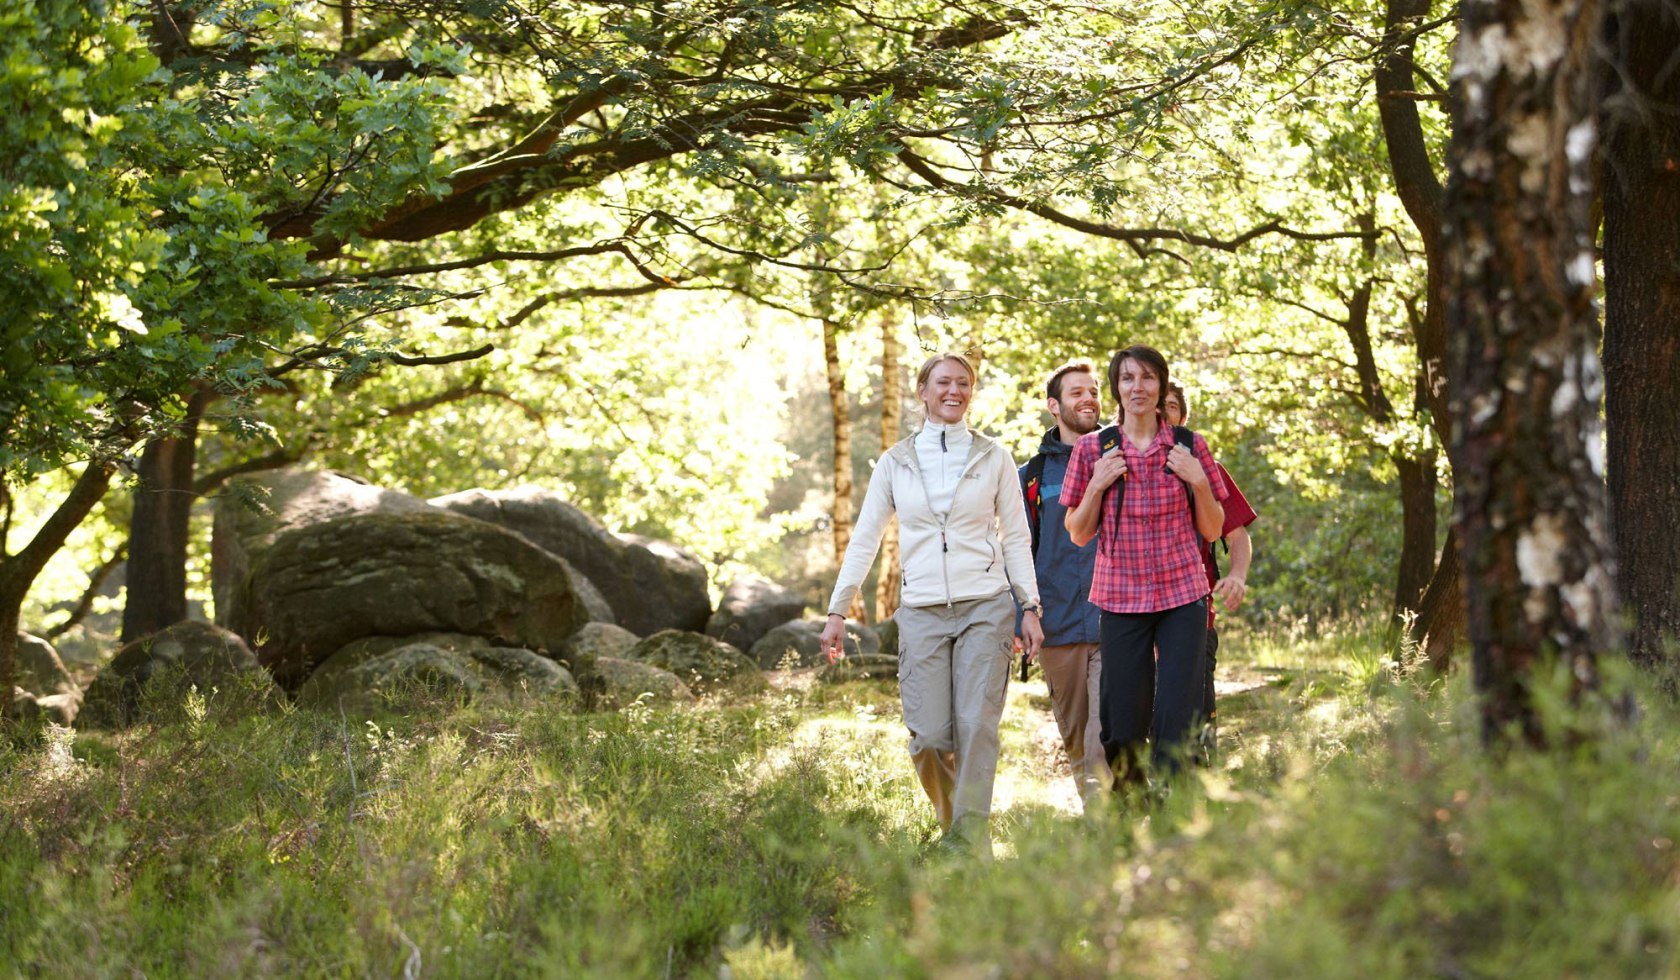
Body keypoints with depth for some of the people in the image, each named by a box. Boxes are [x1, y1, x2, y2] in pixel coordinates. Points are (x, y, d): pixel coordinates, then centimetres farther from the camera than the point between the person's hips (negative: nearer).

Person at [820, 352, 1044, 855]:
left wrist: (1031, 607, 2)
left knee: (977, 728, -10)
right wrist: (837, 610, 6)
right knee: (930, 736, -7)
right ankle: (950, 816, 20)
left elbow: (1016, 536, 9)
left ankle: (969, 843, -4)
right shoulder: (896, 462, 9)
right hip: (922, 611, 1)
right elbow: (864, 540, 11)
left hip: (986, 605, -1)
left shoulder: (993, 457, 7)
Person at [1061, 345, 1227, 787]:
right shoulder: (1092, 449, 3)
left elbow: (1212, 530, 8)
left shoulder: (1189, 448, 4)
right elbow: (1079, 534, 7)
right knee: (1122, 721, 1)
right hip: (1120, 597, 0)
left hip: (1183, 597, 0)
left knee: (1178, 718, -6)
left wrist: (1199, 481, -8)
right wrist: (1097, 485, -8)